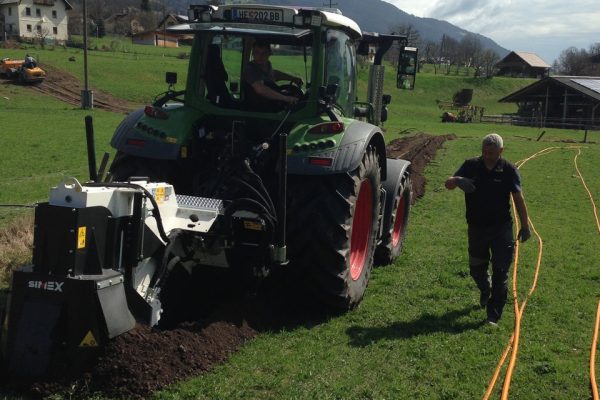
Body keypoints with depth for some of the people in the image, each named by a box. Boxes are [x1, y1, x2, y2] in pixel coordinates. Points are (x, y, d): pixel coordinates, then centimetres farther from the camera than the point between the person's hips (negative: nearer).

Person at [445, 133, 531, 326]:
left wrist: (525, 226, 2)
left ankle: (493, 315, 4)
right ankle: (485, 290, 49)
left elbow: (518, 199, 1)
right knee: (476, 267, 16)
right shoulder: (471, 166, -3)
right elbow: (448, 183, -9)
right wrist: (455, 181, -33)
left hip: (501, 228, -2)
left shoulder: (509, 170, -5)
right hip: (476, 227, 2)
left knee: (500, 272, -4)